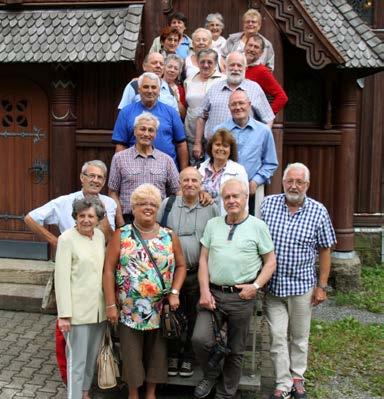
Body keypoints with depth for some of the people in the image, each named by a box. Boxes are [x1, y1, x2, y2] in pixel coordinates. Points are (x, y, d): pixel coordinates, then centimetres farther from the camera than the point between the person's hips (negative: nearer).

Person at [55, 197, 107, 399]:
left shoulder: (100, 235, 6)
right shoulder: (67, 239, -11)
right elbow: (62, 277, -14)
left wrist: (110, 302, 9)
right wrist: (64, 314, -17)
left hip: (99, 308, 6)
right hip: (78, 309, -6)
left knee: (92, 356, 18)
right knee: (77, 359, 2)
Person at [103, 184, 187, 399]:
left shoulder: (169, 236, 4)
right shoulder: (121, 235, -2)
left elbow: (181, 266, 7)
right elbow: (109, 269, -5)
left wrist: (174, 292, -7)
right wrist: (111, 304, -9)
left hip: (160, 310, 2)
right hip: (129, 310, -1)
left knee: (156, 353, 12)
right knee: (132, 354, 7)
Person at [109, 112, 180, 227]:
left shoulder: (166, 160, 11)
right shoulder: (119, 158, 7)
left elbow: (178, 192, 13)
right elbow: (113, 193, 4)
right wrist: (121, 224, -2)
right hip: (129, 220, -1)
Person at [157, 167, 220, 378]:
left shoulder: (212, 208, 2)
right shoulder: (167, 204, 3)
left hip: (198, 273, 0)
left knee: (193, 318, 8)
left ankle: (188, 357, 25)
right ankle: (172, 355, 27)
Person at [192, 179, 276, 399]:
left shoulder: (258, 226, 1)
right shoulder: (213, 224, 8)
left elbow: (270, 262, 3)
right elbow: (204, 260, 7)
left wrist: (256, 286, -11)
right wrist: (204, 291, -4)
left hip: (242, 297, -2)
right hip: (213, 293, 2)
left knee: (236, 350, 9)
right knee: (200, 339, -13)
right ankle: (211, 374, 18)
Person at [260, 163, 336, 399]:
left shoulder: (318, 211, -5)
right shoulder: (268, 204, -4)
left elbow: (325, 250, 0)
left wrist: (322, 286, -1)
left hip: (302, 285, 0)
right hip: (273, 284, 0)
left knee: (300, 337, 15)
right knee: (278, 337, 4)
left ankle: (297, 378, 33)